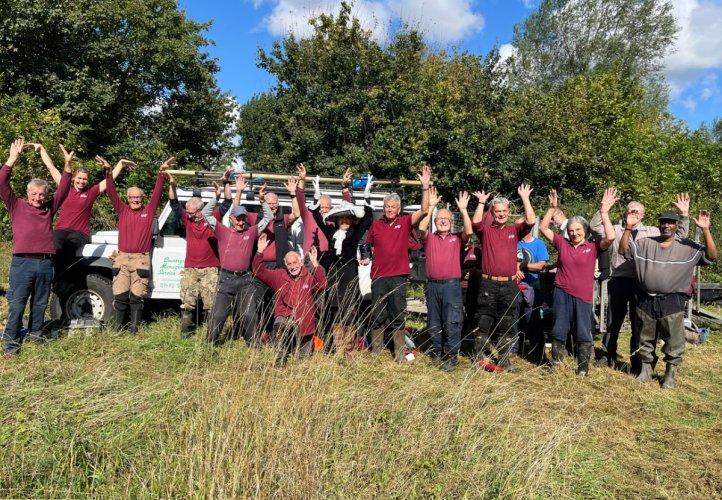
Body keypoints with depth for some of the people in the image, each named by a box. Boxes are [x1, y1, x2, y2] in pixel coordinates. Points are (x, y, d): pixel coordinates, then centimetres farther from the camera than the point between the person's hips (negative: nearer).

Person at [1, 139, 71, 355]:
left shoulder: (49, 208, 17)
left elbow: (63, 189, 17)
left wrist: (67, 166, 9)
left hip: (45, 263, 3)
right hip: (22, 262, -3)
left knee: (40, 305, 10)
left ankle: (36, 338, 20)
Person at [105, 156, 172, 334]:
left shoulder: (149, 211, 9)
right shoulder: (122, 210, 12)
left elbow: (157, 193, 1)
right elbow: (112, 192, 5)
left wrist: (161, 173, -8)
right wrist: (108, 172, -6)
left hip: (141, 259, -1)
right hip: (122, 258, 1)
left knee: (136, 297, 0)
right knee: (120, 296, 0)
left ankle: (134, 329, 6)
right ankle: (116, 328, 8)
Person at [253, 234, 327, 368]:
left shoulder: (309, 276, -4)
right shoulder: (279, 276, 4)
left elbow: (321, 285, -23)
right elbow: (259, 271, 1)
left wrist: (315, 264, -34)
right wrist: (260, 251, -12)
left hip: (304, 325, 0)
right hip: (285, 317, 0)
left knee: (304, 358, 6)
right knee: (279, 323, -37)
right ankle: (281, 356, -16)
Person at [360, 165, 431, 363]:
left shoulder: (405, 222, 1)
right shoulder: (375, 225, 4)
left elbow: (424, 210, -9)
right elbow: (369, 246, 16)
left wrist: (425, 186, -17)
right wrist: (366, 258, -3)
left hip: (399, 276, -1)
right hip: (378, 276, 1)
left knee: (397, 316, 7)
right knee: (377, 316, 9)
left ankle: (400, 353, 15)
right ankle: (376, 350, 20)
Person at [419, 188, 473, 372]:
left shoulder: (457, 238, 6)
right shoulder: (429, 238, 7)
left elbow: (469, 232, -13)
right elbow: (422, 228, -12)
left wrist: (463, 210, -16)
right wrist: (431, 207, -15)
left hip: (452, 285, -2)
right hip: (432, 285, 2)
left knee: (452, 323, -3)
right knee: (434, 323, 11)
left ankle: (451, 356, 7)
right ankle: (437, 353, 25)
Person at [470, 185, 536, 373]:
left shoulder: (514, 230, 9)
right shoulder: (486, 230, 3)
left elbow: (531, 222, -6)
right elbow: (475, 223, -17)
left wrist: (525, 199, -7)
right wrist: (481, 202, -12)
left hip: (509, 285, 3)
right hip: (488, 283, -2)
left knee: (506, 325, 10)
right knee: (484, 323, 3)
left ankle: (503, 360, 20)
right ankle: (481, 357, 11)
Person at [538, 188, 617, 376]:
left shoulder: (593, 247, -3)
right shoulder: (562, 243, 2)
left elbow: (610, 237, -19)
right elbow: (543, 228, 1)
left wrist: (604, 213, -19)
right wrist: (552, 208, -8)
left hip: (583, 296, -1)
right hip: (561, 293, 2)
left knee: (583, 333, 8)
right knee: (558, 330, 11)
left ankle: (583, 366, 23)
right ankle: (556, 363, 25)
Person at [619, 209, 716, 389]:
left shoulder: (687, 247, 1)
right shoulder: (644, 243, 5)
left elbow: (711, 256, -7)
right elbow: (623, 250, -1)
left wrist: (705, 230, -17)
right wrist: (629, 228, -13)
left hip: (672, 303, -1)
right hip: (646, 301, 2)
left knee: (673, 342, 5)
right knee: (645, 340, 14)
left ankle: (671, 374, 21)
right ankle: (646, 369, 29)